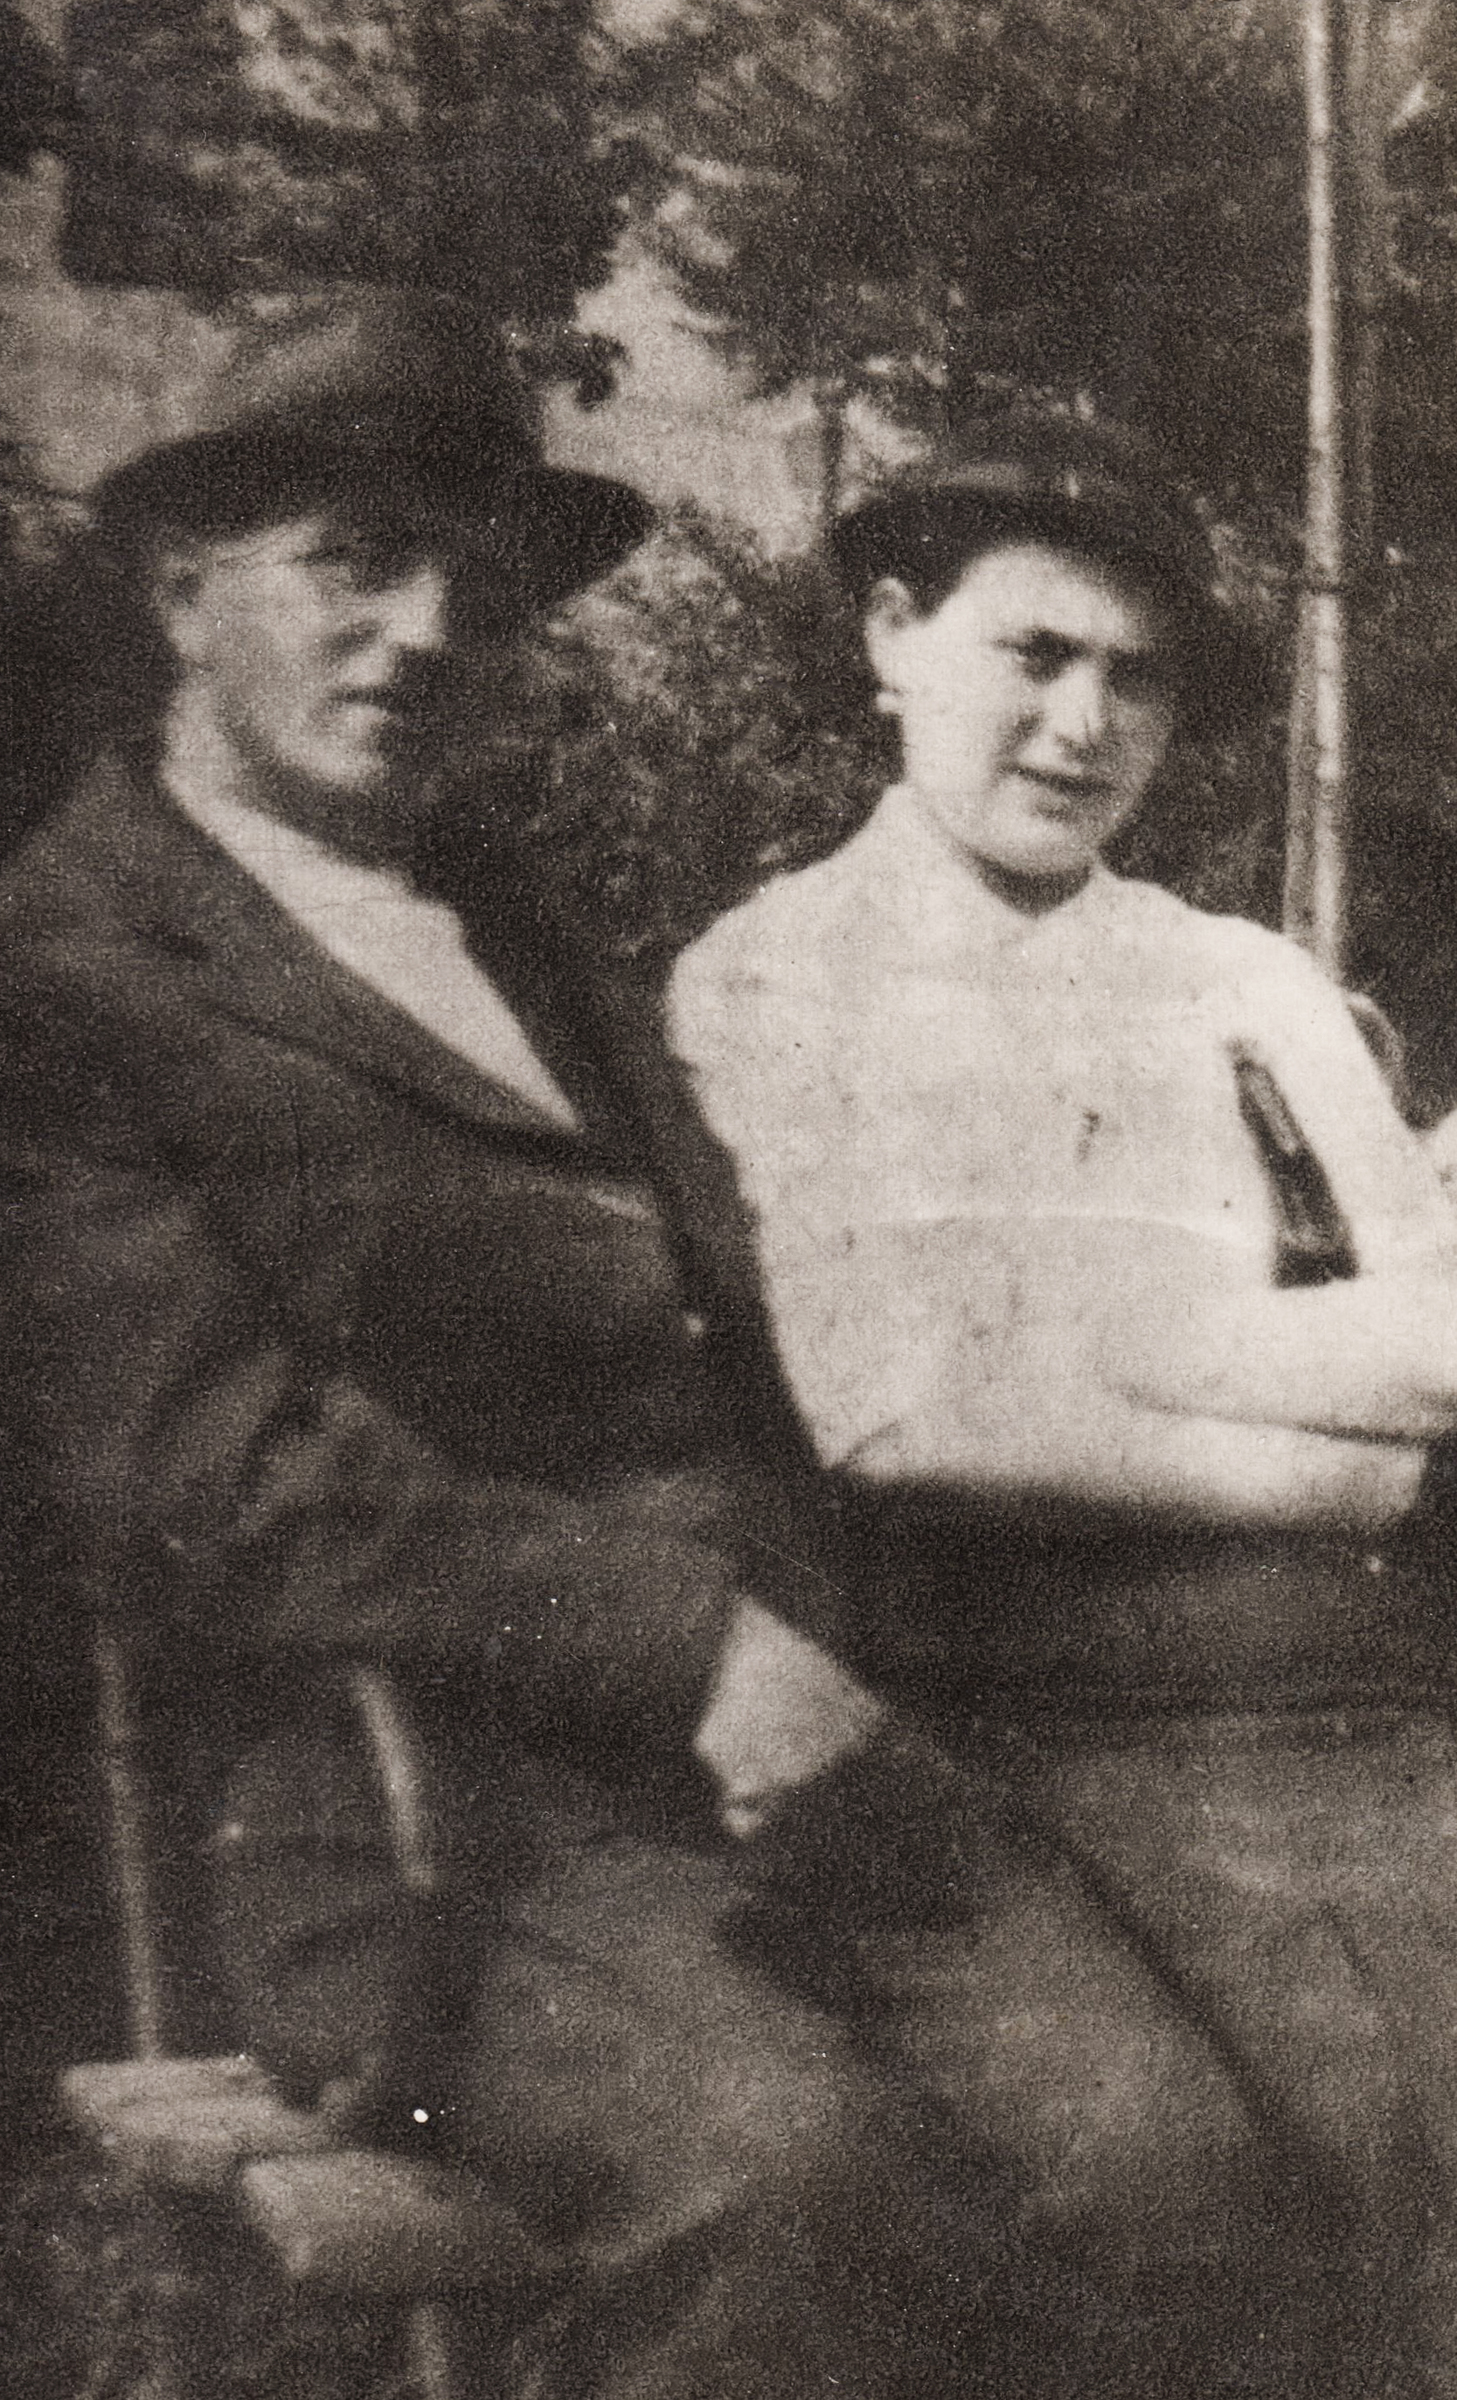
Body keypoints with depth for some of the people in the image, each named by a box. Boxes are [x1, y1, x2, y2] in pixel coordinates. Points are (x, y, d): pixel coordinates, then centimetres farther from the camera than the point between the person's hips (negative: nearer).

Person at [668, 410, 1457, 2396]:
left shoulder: (1261, 989, 21)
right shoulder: (756, 990, 9)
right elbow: (884, 1398, -4)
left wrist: (1091, 1342, -2)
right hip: (971, 1731, -3)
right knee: (1172, 2178, -27)